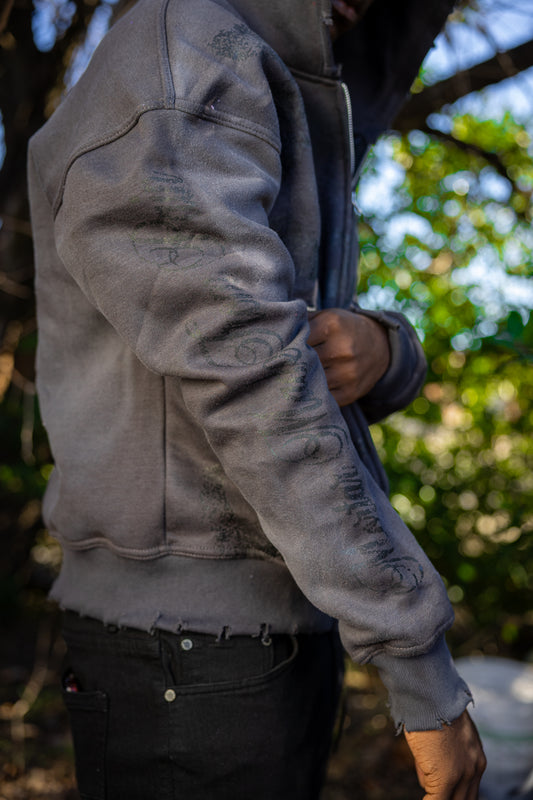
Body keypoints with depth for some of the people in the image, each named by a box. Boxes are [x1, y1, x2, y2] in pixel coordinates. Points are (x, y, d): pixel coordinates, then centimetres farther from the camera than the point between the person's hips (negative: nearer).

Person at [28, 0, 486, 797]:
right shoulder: (166, 80, -16)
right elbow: (258, 402, -24)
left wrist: (377, 350, -13)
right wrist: (426, 678, -18)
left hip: (286, 626, 9)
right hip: (184, 661, -9)